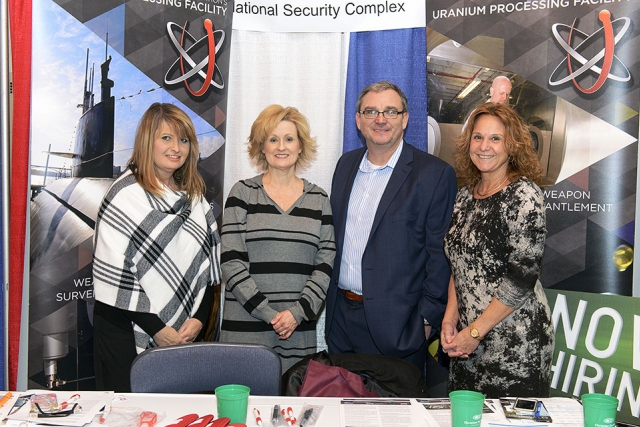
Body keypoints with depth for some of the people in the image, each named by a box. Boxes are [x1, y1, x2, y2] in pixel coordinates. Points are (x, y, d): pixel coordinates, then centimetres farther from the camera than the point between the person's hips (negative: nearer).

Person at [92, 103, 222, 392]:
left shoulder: (194, 197, 10)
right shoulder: (126, 196, -8)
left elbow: (209, 264, 10)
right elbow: (112, 274, -13)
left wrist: (199, 318, -3)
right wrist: (156, 328, -13)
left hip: (183, 334, 5)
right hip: (127, 334, -5)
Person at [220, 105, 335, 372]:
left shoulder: (318, 199, 9)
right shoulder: (243, 193, 2)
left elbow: (326, 263, 4)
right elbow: (231, 262, -5)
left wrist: (297, 312, -8)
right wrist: (268, 314, -10)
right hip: (246, 325, -2)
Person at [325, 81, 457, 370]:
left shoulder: (435, 174, -9)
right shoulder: (346, 164, 9)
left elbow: (440, 254, -9)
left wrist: (427, 317, -11)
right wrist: (332, 297, 11)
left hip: (396, 323, -5)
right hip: (340, 316, 6)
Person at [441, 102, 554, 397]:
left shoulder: (523, 194, -12)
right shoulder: (466, 196, 8)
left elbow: (523, 278, -17)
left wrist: (475, 332, -13)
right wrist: (450, 320, 1)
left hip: (514, 342, -6)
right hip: (467, 341, 6)